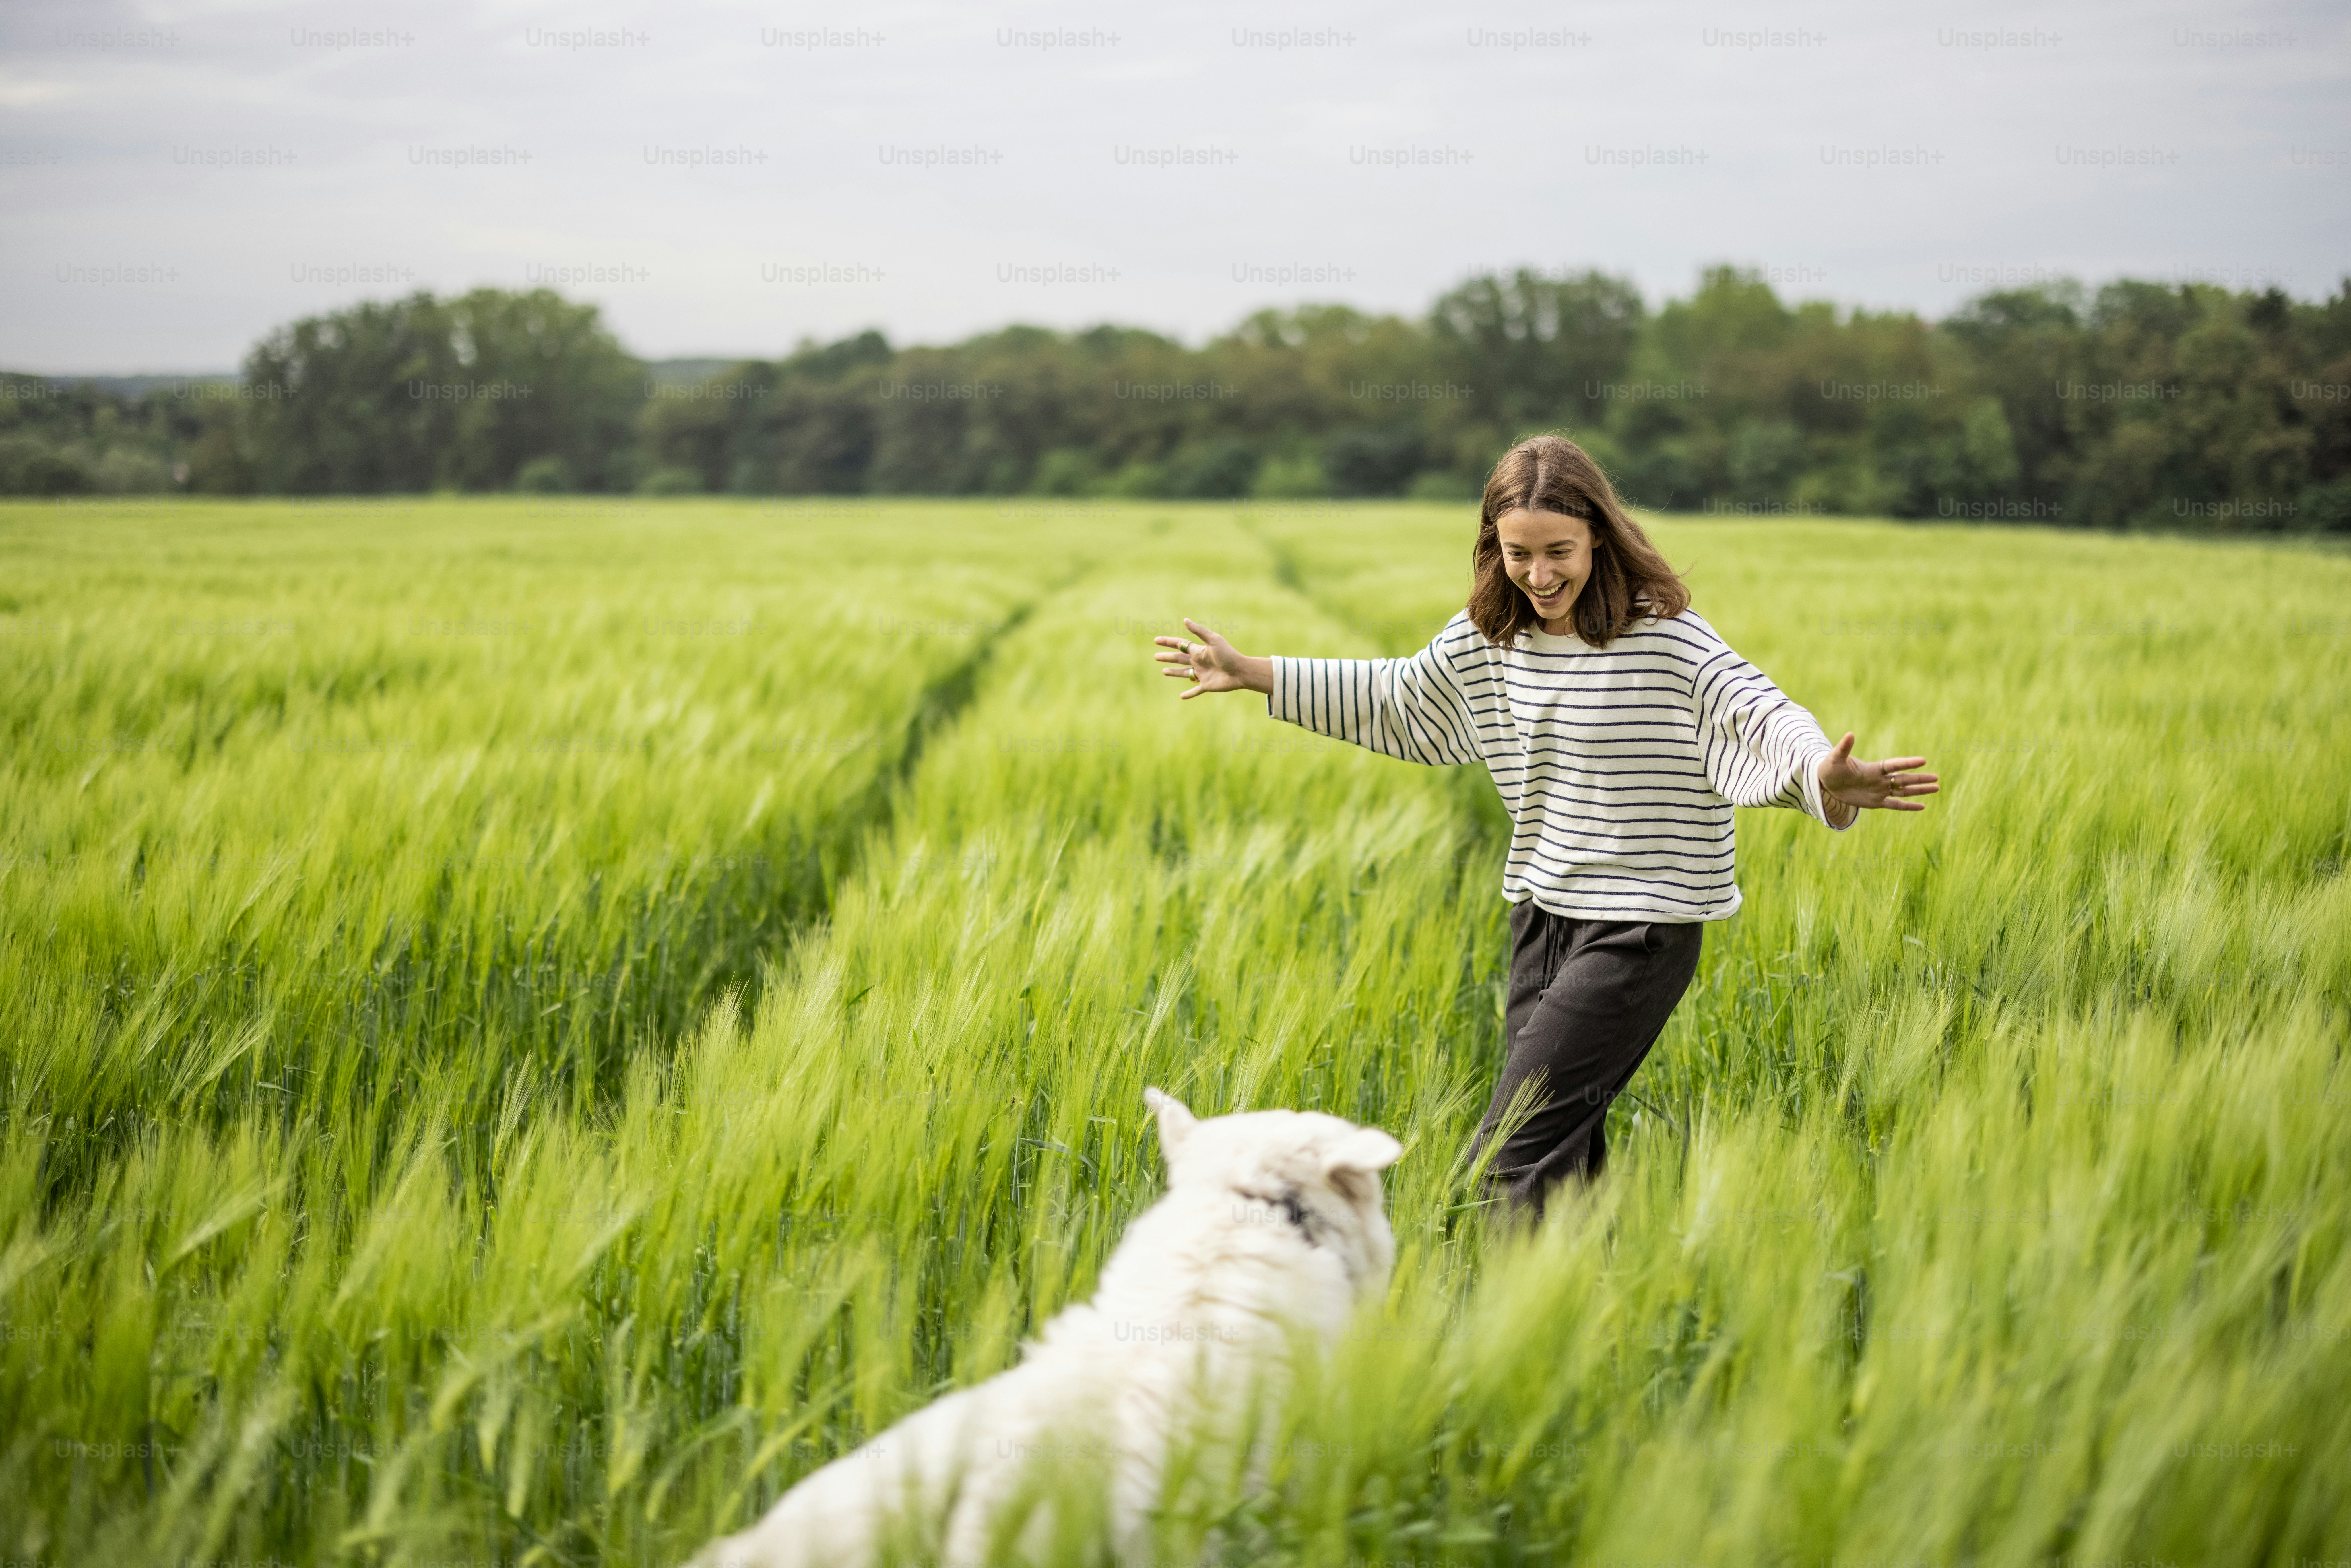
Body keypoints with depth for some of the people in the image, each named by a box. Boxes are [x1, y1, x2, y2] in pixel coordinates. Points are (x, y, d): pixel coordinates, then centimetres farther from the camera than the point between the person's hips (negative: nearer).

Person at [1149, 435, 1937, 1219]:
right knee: (1565, 1157, 15)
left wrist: (1824, 777, -51)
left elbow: (1760, 714, -28)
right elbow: (1398, 698, 21)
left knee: (1511, 1156, -14)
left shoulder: (1664, 638, -17)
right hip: (1543, 914, 7)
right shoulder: (1489, 636, 5)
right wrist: (1254, 673, 21)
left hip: (1638, 929, -7)